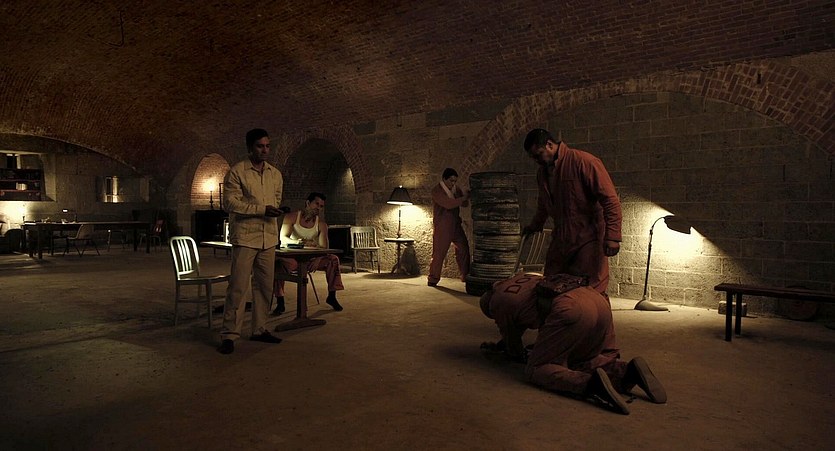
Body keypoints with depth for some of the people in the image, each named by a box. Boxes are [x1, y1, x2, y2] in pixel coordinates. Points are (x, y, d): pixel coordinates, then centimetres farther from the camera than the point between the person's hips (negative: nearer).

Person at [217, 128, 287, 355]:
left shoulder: (275, 174, 13)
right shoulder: (237, 171, -4)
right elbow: (230, 202, -11)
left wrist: (276, 211, 6)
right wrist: (261, 210, -17)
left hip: (269, 237, 6)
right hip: (245, 236, -6)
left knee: (265, 285, 10)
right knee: (238, 286, -7)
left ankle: (259, 329, 21)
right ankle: (229, 334, 1)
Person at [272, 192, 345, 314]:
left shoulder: (321, 225, 0)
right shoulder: (292, 217, -7)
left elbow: (324, 247, -10)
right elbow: (283, 238, -19)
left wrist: (318, 259, -34)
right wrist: (296, 242, -43)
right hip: (291, 257, -3)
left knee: (333, 259, -17)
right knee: (279, 262, -36)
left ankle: (332, 296, -3)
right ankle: (280, 302, -28)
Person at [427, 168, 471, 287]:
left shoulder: (456, 188, 9)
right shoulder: (436, 191, -12)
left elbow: (464, 204, 10)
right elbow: (448, 204, -26)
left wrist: (466, 196, -11)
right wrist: (464, 198, -26)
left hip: (455, 225, 7)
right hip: (442, 227, -7)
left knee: (463, 249, 8)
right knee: (438, 253, -3)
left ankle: (466, 276, 20)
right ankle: (433, 279, 8)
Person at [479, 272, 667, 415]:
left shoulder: (498, 301, 16)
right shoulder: (521, 278, 37)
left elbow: (516, 352, 26)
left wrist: (524, 355, 47)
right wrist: (498, 346, 60)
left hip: (570, 310, -8)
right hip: (600, 301, 8)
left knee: (536, 370, 2)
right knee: (589, 360, 25)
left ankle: (591, 383, -22)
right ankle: (629, 371, -3)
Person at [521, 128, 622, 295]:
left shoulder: (584, 162, -13)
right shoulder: (542, 172, 12)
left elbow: (610, 199, -16)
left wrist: (612, 237, -21)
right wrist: (535, 225, 38)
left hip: (588, 239, -7)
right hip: (560, 240, 7)